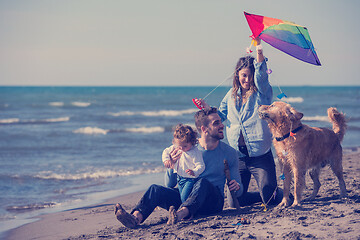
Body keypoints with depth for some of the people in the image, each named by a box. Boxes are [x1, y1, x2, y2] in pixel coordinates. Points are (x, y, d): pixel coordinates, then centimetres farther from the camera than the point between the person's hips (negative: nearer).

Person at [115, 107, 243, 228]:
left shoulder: (230, 153, 6)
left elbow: (239, 190, 11)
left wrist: (237, 187, -14)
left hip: (213, 201, -2)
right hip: (186, 197, 2)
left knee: (203, 183, -35)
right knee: (155, 189, -23)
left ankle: (181, 214, -63)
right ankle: (135, 218, -51)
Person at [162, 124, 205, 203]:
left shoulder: (195, 152, -22)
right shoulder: (176, 148, -1)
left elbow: (200, 166, -26)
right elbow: (166, 152, 13)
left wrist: (194, 172, -46)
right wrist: (166, 160, -7)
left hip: (190, 179, -7)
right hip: (180, 178, 7)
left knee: (184, 197, -17)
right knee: (181, 196, 15)